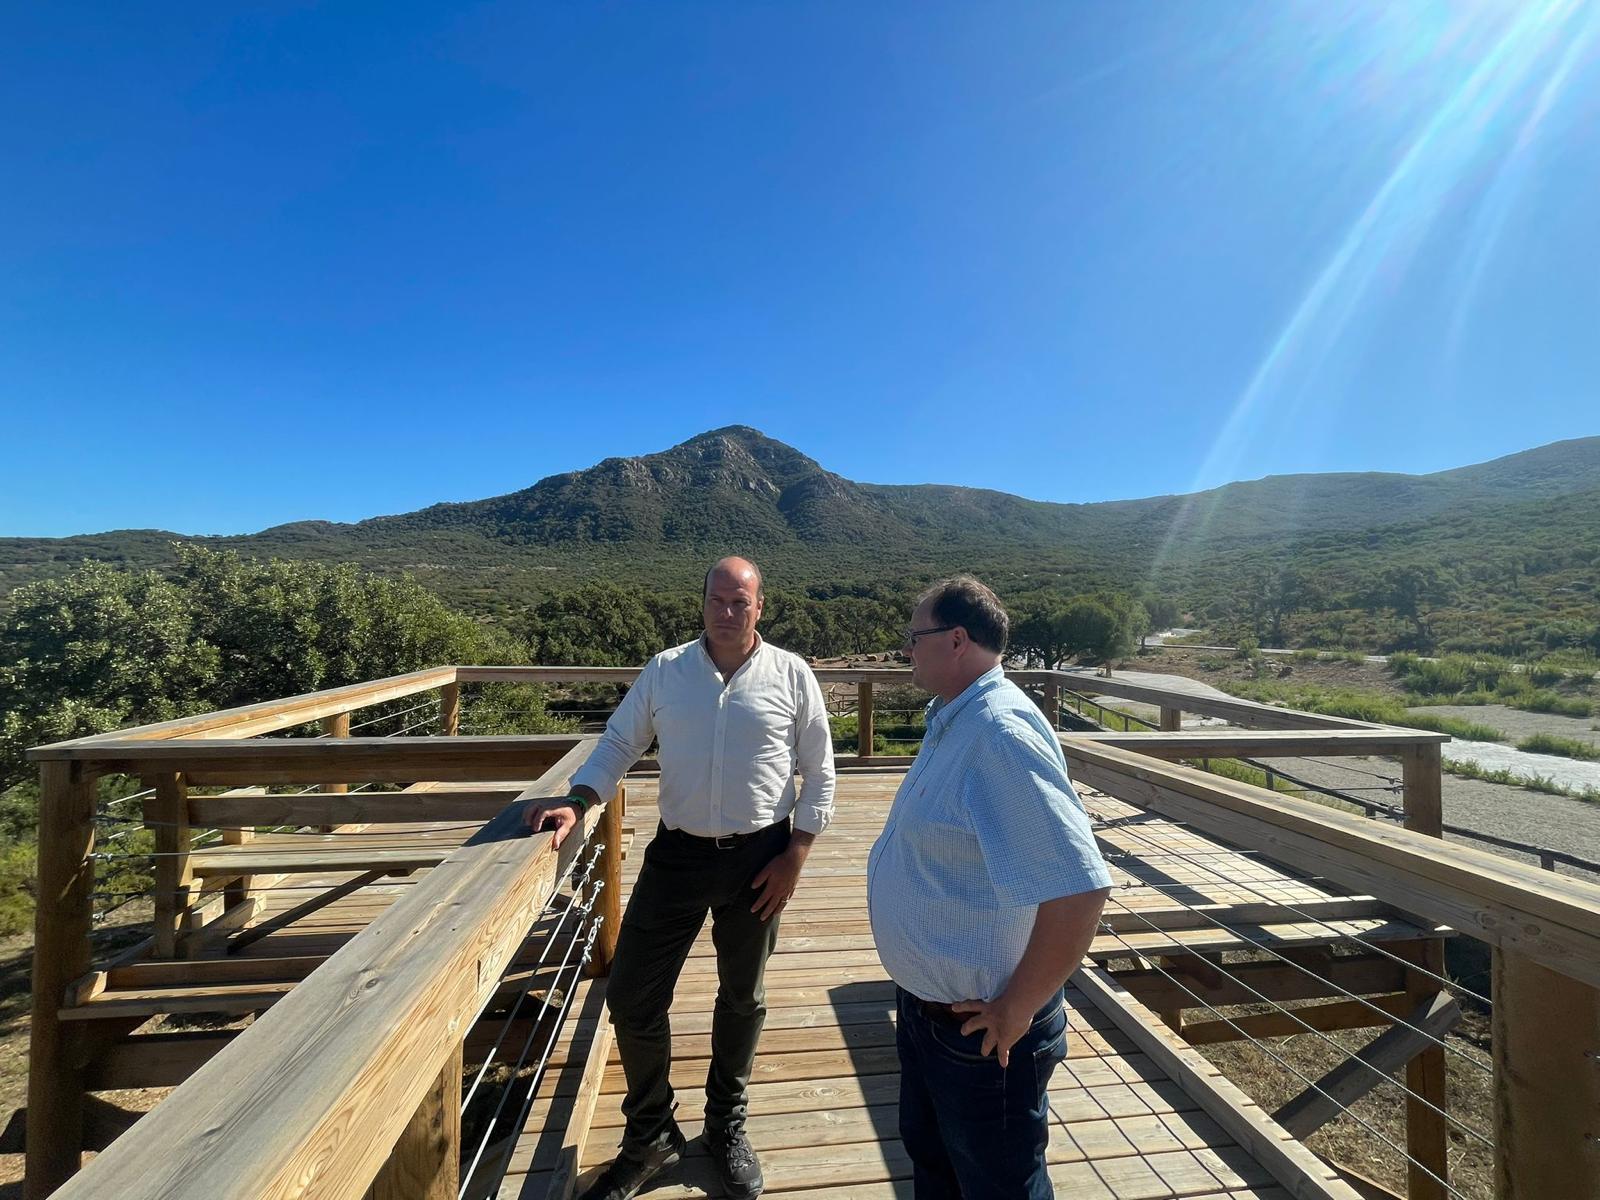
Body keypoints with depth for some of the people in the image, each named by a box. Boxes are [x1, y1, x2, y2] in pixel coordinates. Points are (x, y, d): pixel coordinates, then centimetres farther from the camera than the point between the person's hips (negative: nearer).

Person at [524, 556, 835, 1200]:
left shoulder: (791, 675, -6)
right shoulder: (665, 669, -1)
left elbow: (819, 773, -3)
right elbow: (620, 742, 4)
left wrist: (795, 855, -6)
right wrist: (576, 801, -12)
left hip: (758, 857, -1)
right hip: (677, 853, 2)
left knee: (742, 997, 18)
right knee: (630, 997, 7)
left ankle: (726, 1124, 46)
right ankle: (650, 1135, 36)